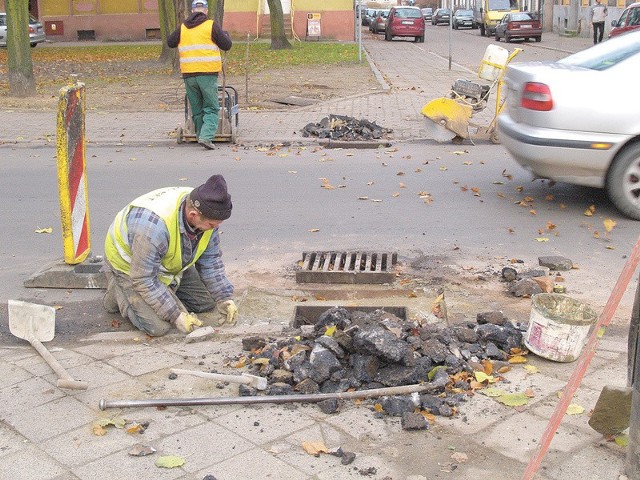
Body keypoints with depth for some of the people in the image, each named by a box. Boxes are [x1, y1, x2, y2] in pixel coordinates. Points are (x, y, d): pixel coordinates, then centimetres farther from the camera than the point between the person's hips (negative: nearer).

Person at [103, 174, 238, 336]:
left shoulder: (207, 216, -21)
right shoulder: (154, 225, -43)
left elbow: (211, 261, -6)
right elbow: (143, 279, -33)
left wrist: (225, 298, -14)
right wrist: (176, 315, -29)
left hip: (170, 265, 7)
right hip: (130, 265, -7)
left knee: (207, 302, 5)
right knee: (159, 326, -19)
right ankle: (118, 291, 5)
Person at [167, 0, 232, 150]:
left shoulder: (182, 28, 8)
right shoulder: (211, 26, -3)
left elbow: (170, 43, 21)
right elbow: (226, 45, 2)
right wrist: (226, 35, 23)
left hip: (188, 75, 4)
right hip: (207, 74, -3)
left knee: (197, 110, 14)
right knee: (211, 109, 2)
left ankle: (202, 136, 19)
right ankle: (206, 137, -14)